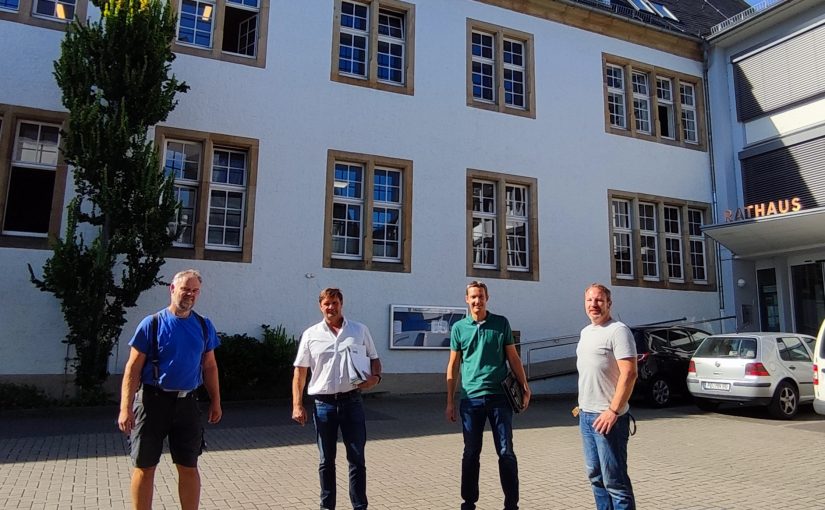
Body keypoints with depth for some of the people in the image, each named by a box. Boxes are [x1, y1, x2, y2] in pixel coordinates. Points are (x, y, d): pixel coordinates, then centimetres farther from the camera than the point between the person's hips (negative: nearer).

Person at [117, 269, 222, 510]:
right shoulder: (152, 323, -7)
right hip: (152, 400, -3)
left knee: (189, 467, 10)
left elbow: (209, 366, 11)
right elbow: (133, 368, -8)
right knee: (145, 467, 8)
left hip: (187, 402, 3)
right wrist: (125, 408, -14)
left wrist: (215, 401, 9)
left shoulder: (204, 326, 4)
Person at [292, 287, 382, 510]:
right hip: (323, 403, 0)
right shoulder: (311, 335, 3)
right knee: (326, 460, 12)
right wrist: (297, 405, -3)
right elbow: (299, 371, 3)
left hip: (352, 401, 0)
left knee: (357, 458, 6)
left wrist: (375, 377, -11)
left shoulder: (360, 330, 4)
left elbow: (374, 358, 11)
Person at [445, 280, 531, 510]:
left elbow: (513, 358, 8)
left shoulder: (501, 323, 3)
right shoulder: (459, 328, 4)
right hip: (471, 399, 1)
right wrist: (450, 402, 6)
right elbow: (453, 366, 7)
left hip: (499, 396, 0)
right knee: (471, 453, 9)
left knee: (506, 452, 4)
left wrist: (525, 387, 1)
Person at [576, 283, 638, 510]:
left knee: (614, 480, -4)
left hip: (607, 417, -9)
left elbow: (629, 374, -19)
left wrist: (613, 410, -22)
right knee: (596, 476, 15)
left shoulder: (617, 331, -12)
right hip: (586, 415, 9)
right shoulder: (585, 332, 15)